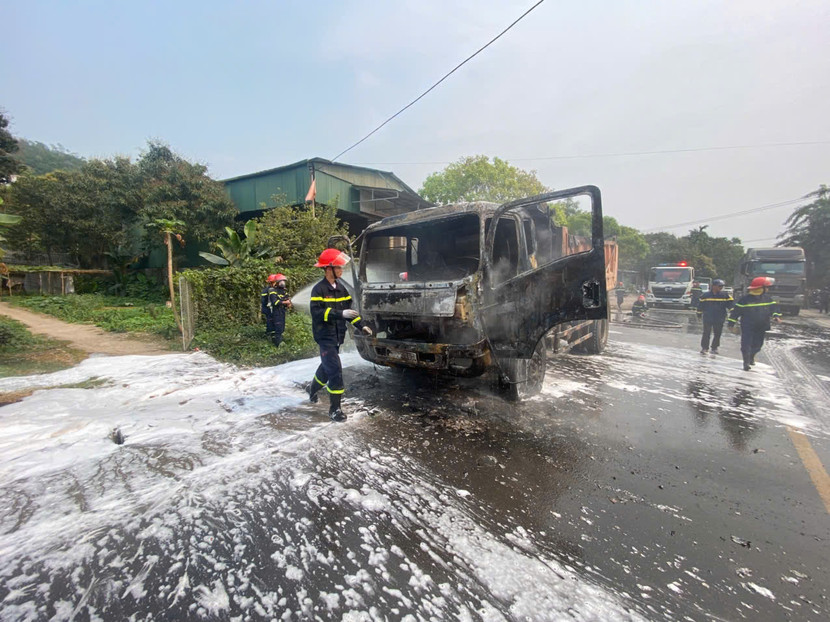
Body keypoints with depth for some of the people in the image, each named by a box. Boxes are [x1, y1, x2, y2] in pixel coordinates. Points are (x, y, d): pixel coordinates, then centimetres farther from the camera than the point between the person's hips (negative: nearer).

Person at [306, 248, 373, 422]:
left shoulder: (341, 288, 10)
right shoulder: (319, 290, -13)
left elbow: (348, 309, 15)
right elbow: (317, 313, -23)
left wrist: (361, 325, 5)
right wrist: (340, 314, -32)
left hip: (337, 336, 8)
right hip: (325, 337, -8)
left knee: (327, 366, 23)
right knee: (335, 370, -11)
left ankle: (313, 388, 50)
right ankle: (334, 409, 0)